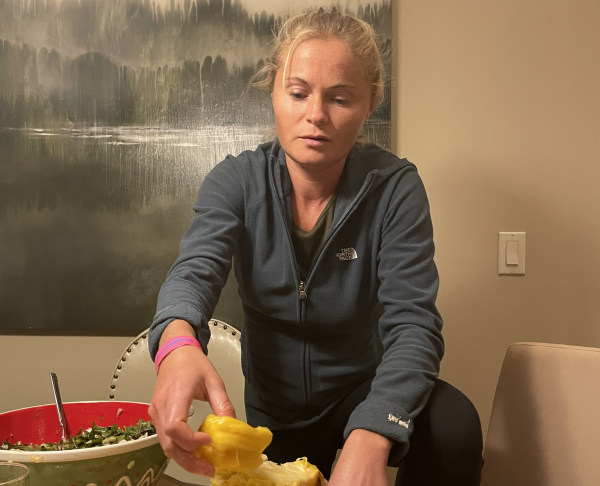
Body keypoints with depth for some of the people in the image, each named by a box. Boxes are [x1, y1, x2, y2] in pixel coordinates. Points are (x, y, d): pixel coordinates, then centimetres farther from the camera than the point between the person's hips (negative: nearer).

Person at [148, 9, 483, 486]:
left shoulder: (394, 187, -18)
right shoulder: (237, 181, -13)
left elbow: (412, 322, -26)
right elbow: (195, 271, -28)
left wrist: (369, 439, -45)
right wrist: (177, 344, -54)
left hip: (361, 391, -2)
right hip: (272, 411, 2)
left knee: (453, 421, -28)